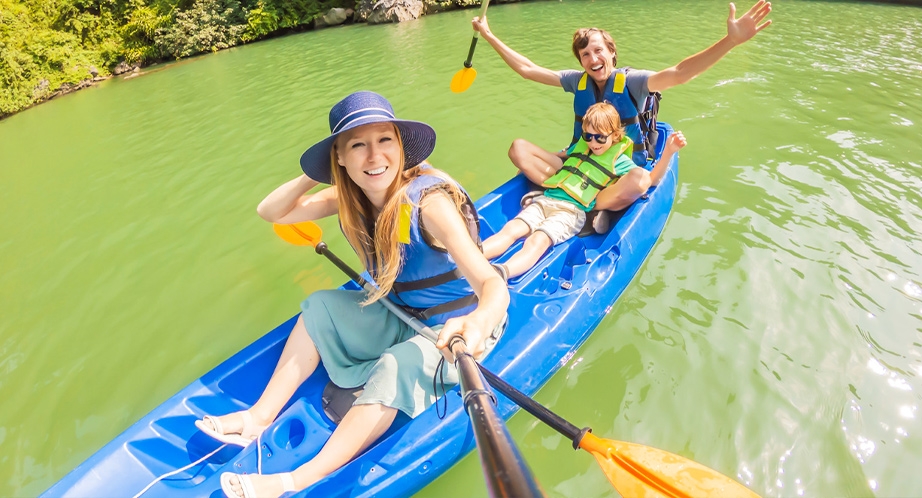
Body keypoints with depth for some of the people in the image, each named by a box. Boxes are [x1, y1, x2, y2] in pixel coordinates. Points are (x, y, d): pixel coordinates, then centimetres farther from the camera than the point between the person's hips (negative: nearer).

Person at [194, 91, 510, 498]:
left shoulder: (428, 201, -29)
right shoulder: (350, 197, -8)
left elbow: (493, 285, -37)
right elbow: (270, 212, -2)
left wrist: (476, 323, -59)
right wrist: (314, 175, -16)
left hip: (456, 328, -6)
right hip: (402, 315, 7)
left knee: (394, 367, -31)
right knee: (320, 306, 0)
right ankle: (262, 415, 1)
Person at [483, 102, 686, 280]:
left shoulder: (618, 160, 10)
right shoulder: (580, 146, 25)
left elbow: (650, 180, 6)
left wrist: (668, 152, -7)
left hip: (571, 211, -5)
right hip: (544, 200, 6)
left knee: (537, 241, -34)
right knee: (511, 230, -22)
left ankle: (502, 273, -59)